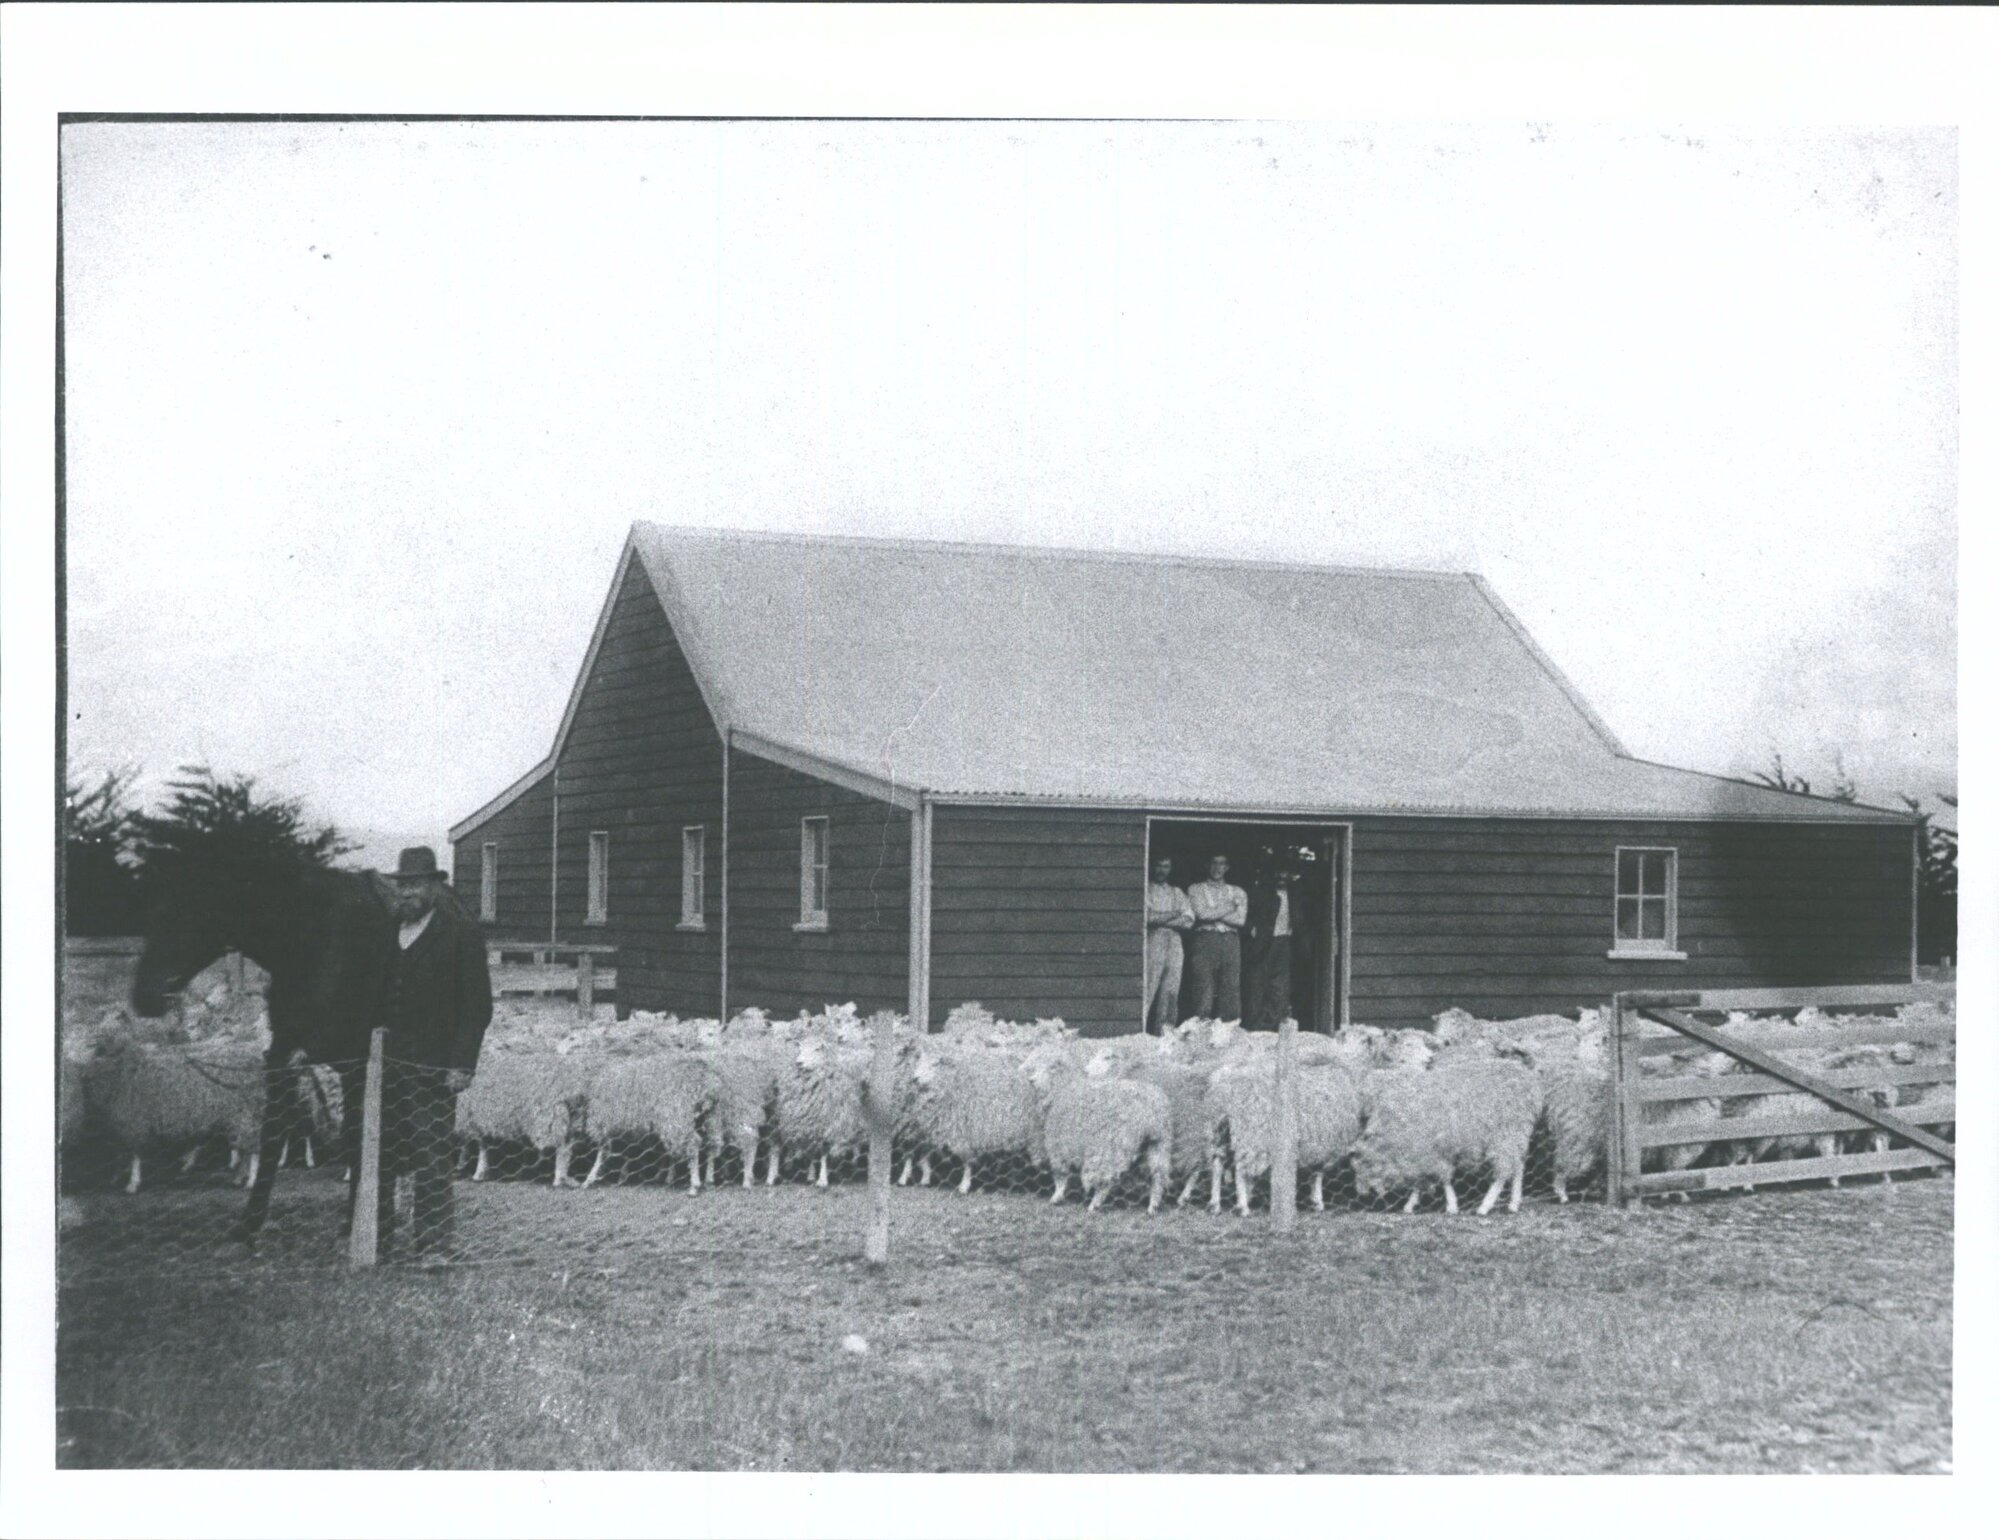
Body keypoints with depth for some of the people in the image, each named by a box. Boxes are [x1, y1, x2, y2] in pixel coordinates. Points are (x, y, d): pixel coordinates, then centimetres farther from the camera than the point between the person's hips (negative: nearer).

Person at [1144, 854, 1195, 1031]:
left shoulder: (1177, 893, 21)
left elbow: (1188, 920, 6)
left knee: (1171, 990, -2)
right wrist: (1172, 915, -2)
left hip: (1174, 943, 4)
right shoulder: (1145, 890, 8)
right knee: (1148, 988, -13)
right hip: (1152, 942, -4)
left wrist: (1160, 919, -4)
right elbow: (1146, 916, -8)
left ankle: (1165, 1029, -2)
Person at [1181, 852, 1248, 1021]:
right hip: (1204, 941, -2)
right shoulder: (1196, 890, 12)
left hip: (1231, 943, 3)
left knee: (1231, 988, -5)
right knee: (1202, 987, -11)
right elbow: (1201, 913, -5)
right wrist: (1230, 907, 2)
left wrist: (1213, 914, -2)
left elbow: (1240, 919, 4)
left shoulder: (1238, 892, 19)